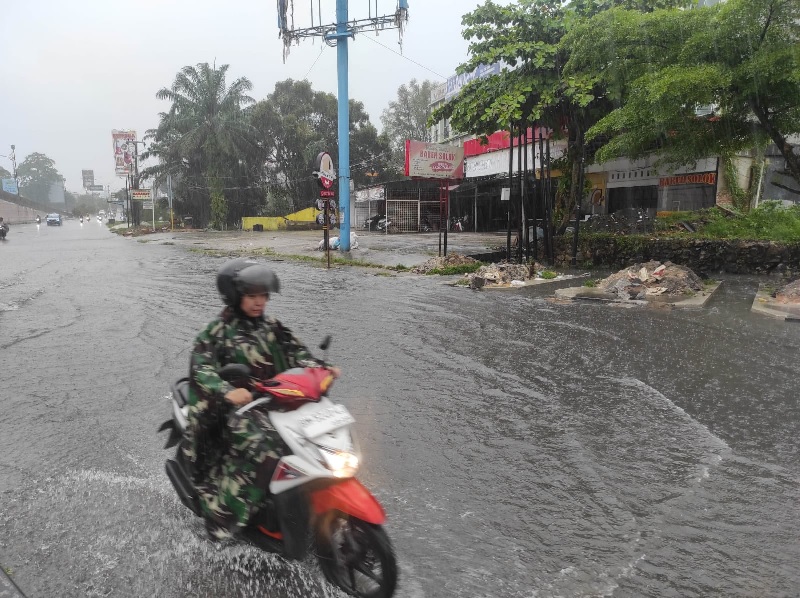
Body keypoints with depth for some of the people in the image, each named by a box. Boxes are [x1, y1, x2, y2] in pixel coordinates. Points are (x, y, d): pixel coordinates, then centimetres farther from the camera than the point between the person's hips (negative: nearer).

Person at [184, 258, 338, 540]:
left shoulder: (270, 326, 11)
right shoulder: (217, 331, -5)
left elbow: (294, 351, 6)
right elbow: (201, 367, -18)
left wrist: (320, 368, -14)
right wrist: (227, 391, -37)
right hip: (239, 406, -6)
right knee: (263, 451, -30)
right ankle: (222, 511, -15)